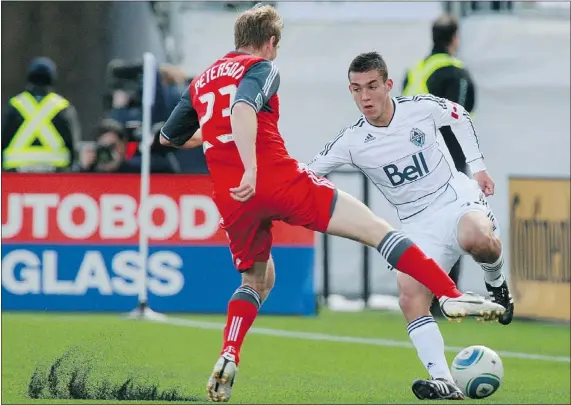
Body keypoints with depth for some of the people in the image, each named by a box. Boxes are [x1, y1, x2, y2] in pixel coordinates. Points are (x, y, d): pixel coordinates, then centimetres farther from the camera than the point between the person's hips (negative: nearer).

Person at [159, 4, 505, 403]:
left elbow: (169, 136, 33)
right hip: (279, 180, -6)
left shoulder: (201, 81, 22)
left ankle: (228, 359, 5)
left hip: (232, 201, 6)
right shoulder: (262, 68, 3)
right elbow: (241, 109, -19)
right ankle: (451, 296, -15)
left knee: (256, 281, 27)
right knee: (374, 227, -4)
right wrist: (250, 169, -28)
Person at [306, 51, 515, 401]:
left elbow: (460, 117, 12)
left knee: (477, 239, -39)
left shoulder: (421, 107, -8)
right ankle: (444, 384, -22)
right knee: (411, 296, -22)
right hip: (419, 224, 2)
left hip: (457, 199, -2)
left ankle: (496, 282, -3)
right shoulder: (352, 141, -6)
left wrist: (478, 167, 10)